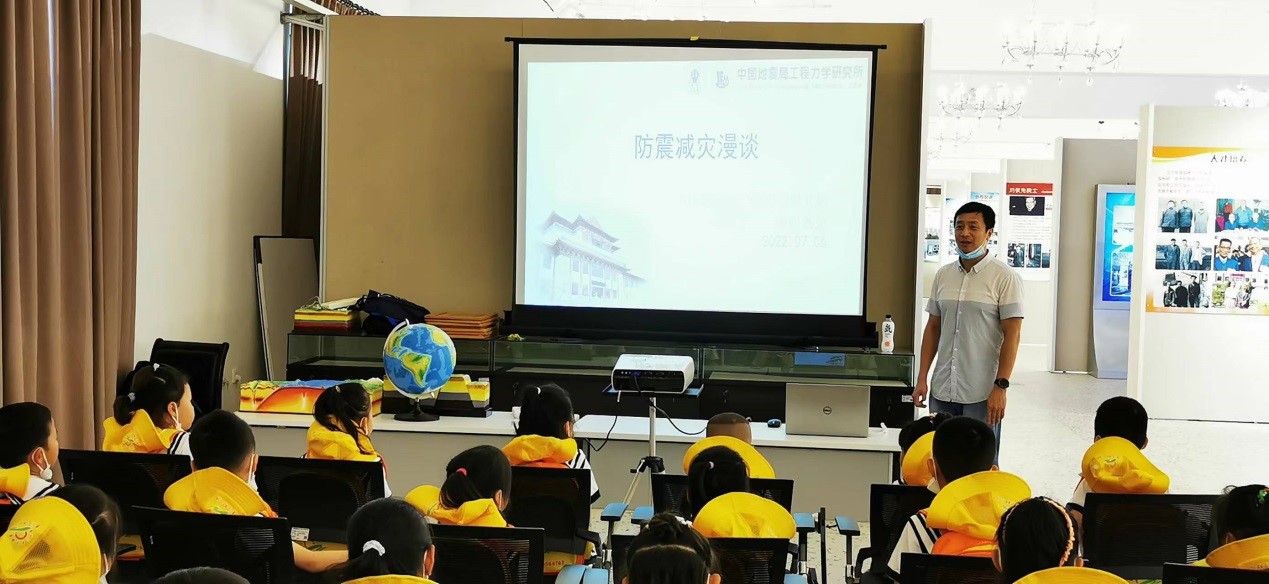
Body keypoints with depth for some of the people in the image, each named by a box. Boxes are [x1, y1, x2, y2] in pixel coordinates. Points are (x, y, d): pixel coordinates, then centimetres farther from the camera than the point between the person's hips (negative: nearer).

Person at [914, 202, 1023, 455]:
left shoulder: (1005, 277, -6)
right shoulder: (943, 275, 9)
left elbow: (1012, 335, -9)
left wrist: (1000, 387, -14)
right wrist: (922, 379, 8)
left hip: (982, 394, -5)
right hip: (942, 391, 5)